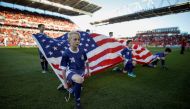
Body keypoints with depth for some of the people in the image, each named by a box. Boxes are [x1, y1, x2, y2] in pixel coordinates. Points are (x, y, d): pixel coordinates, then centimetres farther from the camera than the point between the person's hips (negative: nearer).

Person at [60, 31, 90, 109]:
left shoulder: (82, 52, -5)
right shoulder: (66, 54, -15)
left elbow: (86, 62, 13)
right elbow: (63, 69, -9)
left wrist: (88, 71, 24)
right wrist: (65, 83, -4)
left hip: (80, 72, 5)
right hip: (71, 72, -4)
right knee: (79, 79, -35)